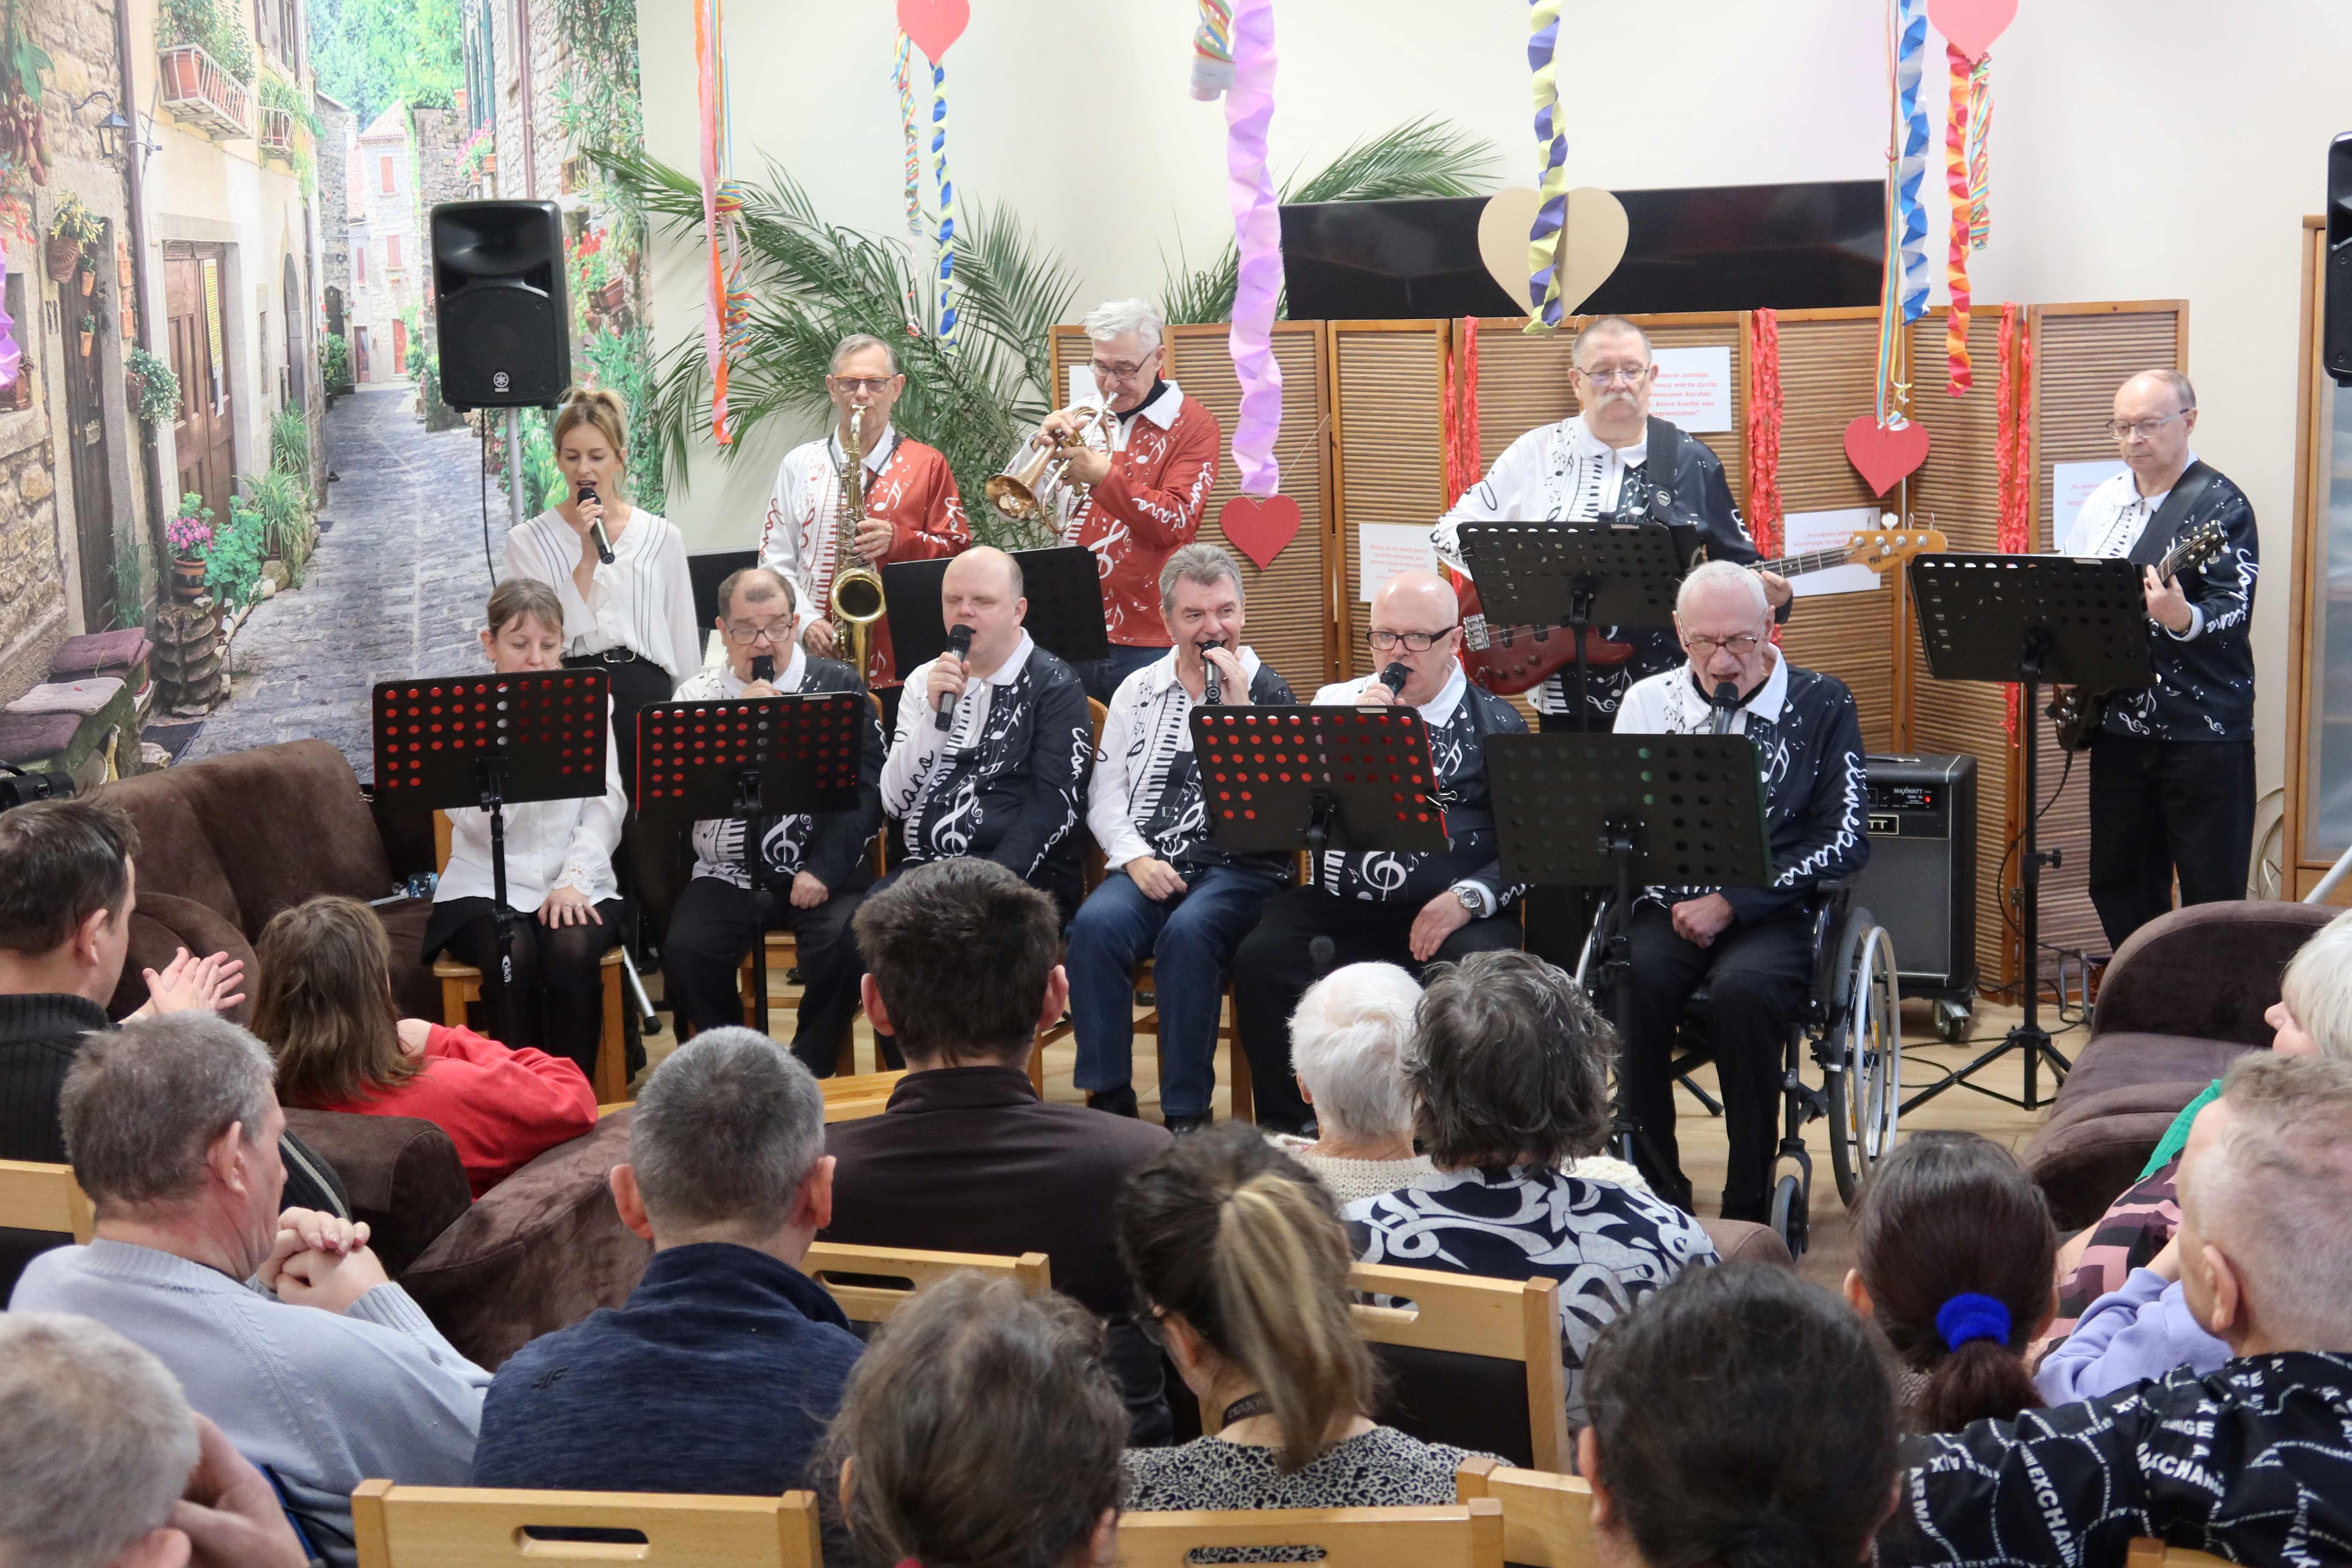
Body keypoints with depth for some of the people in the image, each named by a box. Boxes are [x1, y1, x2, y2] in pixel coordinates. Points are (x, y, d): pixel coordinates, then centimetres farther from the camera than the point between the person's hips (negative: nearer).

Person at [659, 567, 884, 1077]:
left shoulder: (839, 685, 6)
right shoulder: (696, 696, 9)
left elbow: (866, 789, -1)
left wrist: (824, 871, -13)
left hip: (823, 870, -1)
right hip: (729, 875, 1)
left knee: (846, 941, -30)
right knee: (685, 950, -25)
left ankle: (808, 1072, -9)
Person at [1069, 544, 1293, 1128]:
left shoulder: (1269, 691, 8)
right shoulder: (1138, 691, 17)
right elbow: (1104, 796, 13)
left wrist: (1237, 708, -10)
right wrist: (1136, 858, -5)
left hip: (1240, 866, -3)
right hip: (1149, 866, 3)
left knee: (1188, 932, -34)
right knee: (1096, 923, -29)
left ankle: (1186, 1110, -23)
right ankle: (1108, 1096, -17)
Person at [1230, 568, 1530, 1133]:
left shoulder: (1495, 725, 8)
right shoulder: (1336, 704, 16)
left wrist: (1468, 899, -15)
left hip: (1447, 915, -2)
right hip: (1341, 909, 2)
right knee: (1259, 962, -24)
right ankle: (1286, 1129, -7)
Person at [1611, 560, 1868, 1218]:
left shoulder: (1821, 705, 4)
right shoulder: (1648, 702, 12)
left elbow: (1846, 842, -4)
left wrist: (1732, 903, -12)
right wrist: (1675, 901, -10)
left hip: (1773, 913, -2)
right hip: (1667, 909, 2)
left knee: (1743, 989, -35)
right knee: (1625, 983, -31)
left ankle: (1749, 1205, -19)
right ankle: (1655, 1192, -15)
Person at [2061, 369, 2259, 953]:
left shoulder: (2221, 505, -8)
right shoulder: (2103, 502, 11)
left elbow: (2234, 611, -17)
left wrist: (2183, 620, -38)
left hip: (2202, 729, -6)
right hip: (2119, 723, 7)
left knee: (2211, 896, -2)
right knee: (2118, 884, 14)